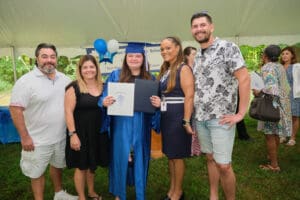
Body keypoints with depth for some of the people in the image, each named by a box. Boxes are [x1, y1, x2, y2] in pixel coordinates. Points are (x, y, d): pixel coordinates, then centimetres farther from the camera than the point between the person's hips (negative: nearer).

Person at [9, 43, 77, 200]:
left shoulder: (64, 79, 2)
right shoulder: (26, 81, -15)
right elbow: (15, 109, -17)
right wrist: (24, 137, -17)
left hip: (61, 136, 6)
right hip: (38, 140, -5)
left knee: (57, 165, 24)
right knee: (37, 172, 10)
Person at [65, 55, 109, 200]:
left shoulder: (102, 87, 6)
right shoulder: (74, 87, -11)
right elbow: (68, 112, -15)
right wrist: (72, 134, -19)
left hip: (98, 132, 5)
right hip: (80, 132, -5)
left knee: (92, 164, 20)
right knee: (81, 166, 8)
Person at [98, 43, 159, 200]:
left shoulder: (150, 79, 6)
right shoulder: (116, 75, 2)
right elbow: (104, 98, 0)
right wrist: (105, 102, -22)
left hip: (141, 128, 1)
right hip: (121, 126, -1)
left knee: (140, 158, 10)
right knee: (120, 157, 7)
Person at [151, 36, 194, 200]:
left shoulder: (183, 69, -12)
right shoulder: (165, 70, 13)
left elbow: (189, 97, -19)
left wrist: (186, 121, -24)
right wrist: (158, 101, 1)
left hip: (178, 117, -8)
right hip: (166, 117, 8)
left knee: (177, 155, 4)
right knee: (169, 154, 16)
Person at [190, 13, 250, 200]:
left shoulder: (227, 47, -8)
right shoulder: (197, 56, 12)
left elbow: (244, 79, -15)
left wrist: (240, 114, -16)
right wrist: (195, 112, 10)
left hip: (221, 118, -6)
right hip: (200, 117, 6)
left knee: (223, 165, -2)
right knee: (210, 159, 16)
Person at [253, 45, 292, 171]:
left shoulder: (267, 67, -15)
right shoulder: (280, 67, 11)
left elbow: (271, 87, -27)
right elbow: (286, 87, 14)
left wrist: (258, 92, -17)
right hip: (282, 103, 9)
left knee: (269, 135, -1)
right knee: (276, 133, 19)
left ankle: (274, 165, 6)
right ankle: (274, 157, 33)